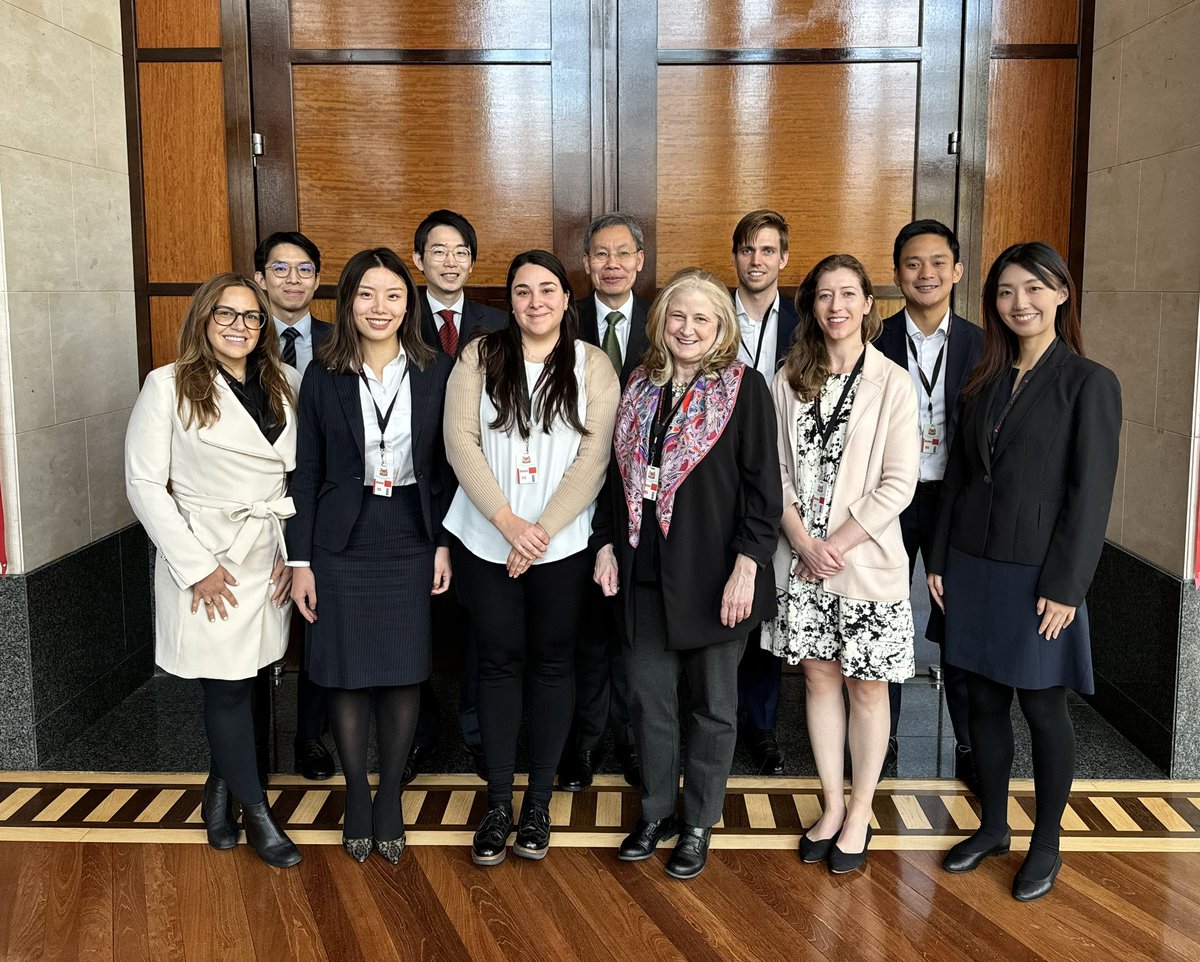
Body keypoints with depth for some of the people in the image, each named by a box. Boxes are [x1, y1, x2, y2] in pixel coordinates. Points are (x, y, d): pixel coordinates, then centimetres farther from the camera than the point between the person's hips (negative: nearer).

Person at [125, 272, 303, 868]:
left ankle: (220, 790, 32)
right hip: (205, 561, -4)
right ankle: (257, 814, 17)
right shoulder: (168, 387, -6)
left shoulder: (285, 385, 6)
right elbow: (144, 485, -9)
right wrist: (196, 567, -12)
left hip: (271, 558, 4)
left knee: (247, 681, 9)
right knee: (227, 688, 3)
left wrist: (298, 550, 0)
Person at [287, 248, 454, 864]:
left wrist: (445, 542, -3)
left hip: (412, 544, 1)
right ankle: (357, 794, 26)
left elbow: (447, 466, 3)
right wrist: (301, 560, -2)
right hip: (343, 545, 0)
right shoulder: (323, 376, -1)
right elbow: (306, 473, 1)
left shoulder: (436, 372, 0)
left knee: (404, 674, 8)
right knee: (347, 675, 7)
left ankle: (391, 797, 25)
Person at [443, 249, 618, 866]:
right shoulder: (479, 357, 2)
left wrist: (541, 530, -13)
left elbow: (593, 459, -6)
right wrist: (507, 521, -13)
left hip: (562, 544, 0)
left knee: (552, 663, 8)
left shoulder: (593, 366, 0)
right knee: (498, 663, 7)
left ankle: (539, 801, 21)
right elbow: (460, 442, -5)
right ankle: (498, 802, 18)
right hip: (486, 540, 0)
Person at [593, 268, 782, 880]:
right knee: (649, 697, 11)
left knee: (713, 703, 10)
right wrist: (607, 543, 7)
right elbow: (619, 472, 14)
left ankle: (699, 824, 25)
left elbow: (762, 484, -10)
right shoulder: (640, 385, 9)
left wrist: (748, 565, -16)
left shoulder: (743, 387, -6)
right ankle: (657, 812, 30)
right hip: (645, 570, 4)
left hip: (712, 572, -4)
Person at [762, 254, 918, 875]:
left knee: (866, 685, 7)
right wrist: (806, 544, -10)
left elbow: (898, 485, -10)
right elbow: (778, 472, 2)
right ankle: (832, 805, 26)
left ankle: (860, 811, 23)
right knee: (818, 678, 12)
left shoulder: (892, 383, -6)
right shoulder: (790, 380, 5)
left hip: (867, 561, -3)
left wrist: (837, 543, -13)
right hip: (801, 559, 3)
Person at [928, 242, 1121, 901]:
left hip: (1037, 574, -5)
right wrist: (939, 561, 8)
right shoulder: (985, 382, 9)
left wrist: (1064, 586, -15)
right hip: (972, 566, 5)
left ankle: (1046, 843, 23)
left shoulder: (1089, 383, -8)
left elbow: (1090, 493, -11)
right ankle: (992, 827, 29)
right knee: (984, 702, 13)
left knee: (1042, 706, 6)